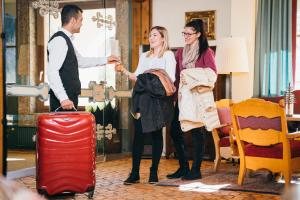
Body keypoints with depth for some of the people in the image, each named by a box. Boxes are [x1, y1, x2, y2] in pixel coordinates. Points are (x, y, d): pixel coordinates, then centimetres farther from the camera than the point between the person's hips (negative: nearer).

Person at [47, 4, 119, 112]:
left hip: (69, 98, 10)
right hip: (63, 100, -10)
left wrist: (105, 60, 36)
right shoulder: (59, 40, -14)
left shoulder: (66, 40, 15)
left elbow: (80, 61, 32)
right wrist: (63, 98, -28)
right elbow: (52, 71, -23)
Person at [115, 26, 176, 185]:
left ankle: (154, 172, 7)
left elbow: (171, 78, -7)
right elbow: (136, 77, 11)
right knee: (138, 133, -4)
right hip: (142, 97, 4)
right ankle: (134, 173, -3)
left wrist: (154, 77, -20)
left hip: (158, 98, -4)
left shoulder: (168, 55, 5)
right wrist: (124, 71, -5)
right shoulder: (144, 56, 21)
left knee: (156, 134, 1)